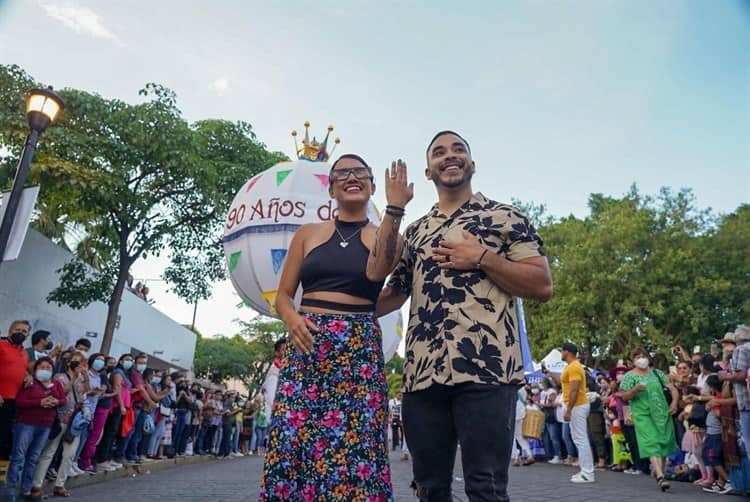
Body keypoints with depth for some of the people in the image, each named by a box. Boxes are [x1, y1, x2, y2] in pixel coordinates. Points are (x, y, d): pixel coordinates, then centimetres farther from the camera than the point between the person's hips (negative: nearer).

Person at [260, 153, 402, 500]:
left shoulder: (385, 236, 8)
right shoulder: (308, 233, 13)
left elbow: (376, 271, -15)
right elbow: (283, 295, 12)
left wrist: (394, 209, -19)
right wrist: (291, 319, -10)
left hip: (360, 348, -1)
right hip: (306, 345, 2)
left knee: (354, 447, -2)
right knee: (292, 441, -3)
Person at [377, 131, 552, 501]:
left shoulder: (505, 217, 9)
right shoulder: (414, 231, 20)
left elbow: (542, 286, 3)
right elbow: (394, 292, 22)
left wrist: (482, 258, -7)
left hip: (486, 368, -4)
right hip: (422, 371, 5)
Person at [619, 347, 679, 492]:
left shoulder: (657, 373, 11)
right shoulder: (629, 376, 0)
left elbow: (673, 389, 11)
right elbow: (624, 397, -5)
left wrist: (674, 402, -7)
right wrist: (636, 389, -22)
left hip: (662, 413, 4)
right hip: (643, 415, -4)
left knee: (663, 443, 10)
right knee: (652, 444, -14)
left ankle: (656, 468, 32)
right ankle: (660, 476, -21)